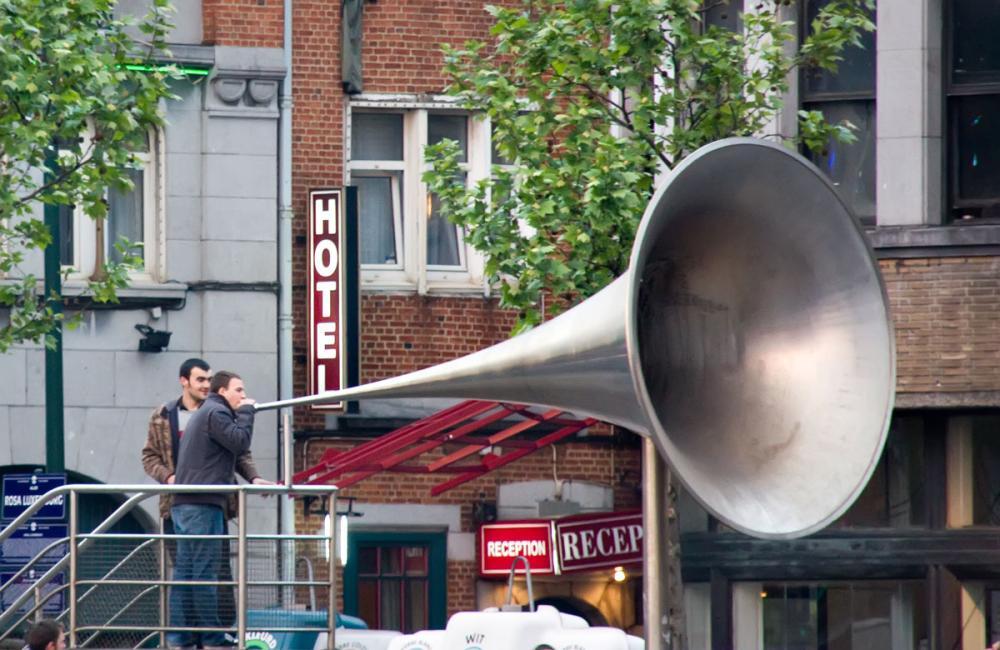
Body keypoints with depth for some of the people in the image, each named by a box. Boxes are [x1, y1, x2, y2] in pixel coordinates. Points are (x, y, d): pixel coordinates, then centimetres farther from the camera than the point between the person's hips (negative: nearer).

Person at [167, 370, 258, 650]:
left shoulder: (202, 413, 26)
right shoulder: (216, 413, -6)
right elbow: (240, 443, -15)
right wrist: (246, 413, -2)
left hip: (184, 502, 10)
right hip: (203, 504, -10)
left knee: (185, 570, 6)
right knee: (204, 570, -9)